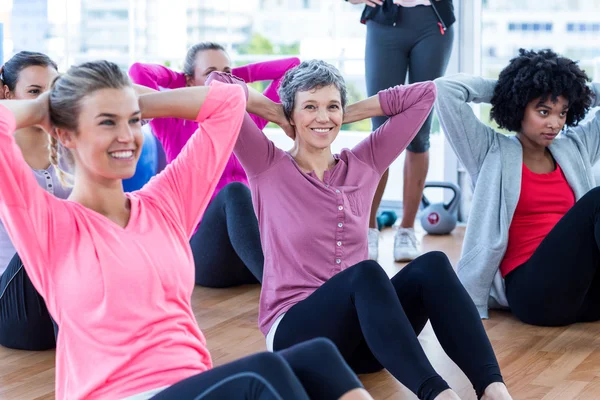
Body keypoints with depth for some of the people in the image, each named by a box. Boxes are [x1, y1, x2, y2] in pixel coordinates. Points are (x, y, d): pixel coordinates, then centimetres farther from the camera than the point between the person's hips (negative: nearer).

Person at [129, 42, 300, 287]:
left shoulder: (248, 120, 18)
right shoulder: (176, 126, 8)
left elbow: (292, 66, 20)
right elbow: (137, 72, -6)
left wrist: (238, 75, 20)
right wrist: (179, 80, 12)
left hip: (254, 250, 3)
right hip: (201, 253, -3)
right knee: (234, 191, -34)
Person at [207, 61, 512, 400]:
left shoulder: (364, 165, 13)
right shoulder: (269, 167, 1)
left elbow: (424, 95, 14)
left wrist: (347, 114, 13)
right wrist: (276, 114, 5)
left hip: (361, 334, 5)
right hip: (296, 332, -4)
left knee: (431, 265, -24)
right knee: (366, 273, -34)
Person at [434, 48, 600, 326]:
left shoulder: (575, 148, 18)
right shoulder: (492, 152, 6)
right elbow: (446, 90, -3)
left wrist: (571, 90, 16)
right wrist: (501, 88, 9)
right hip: (532, 289, -5)